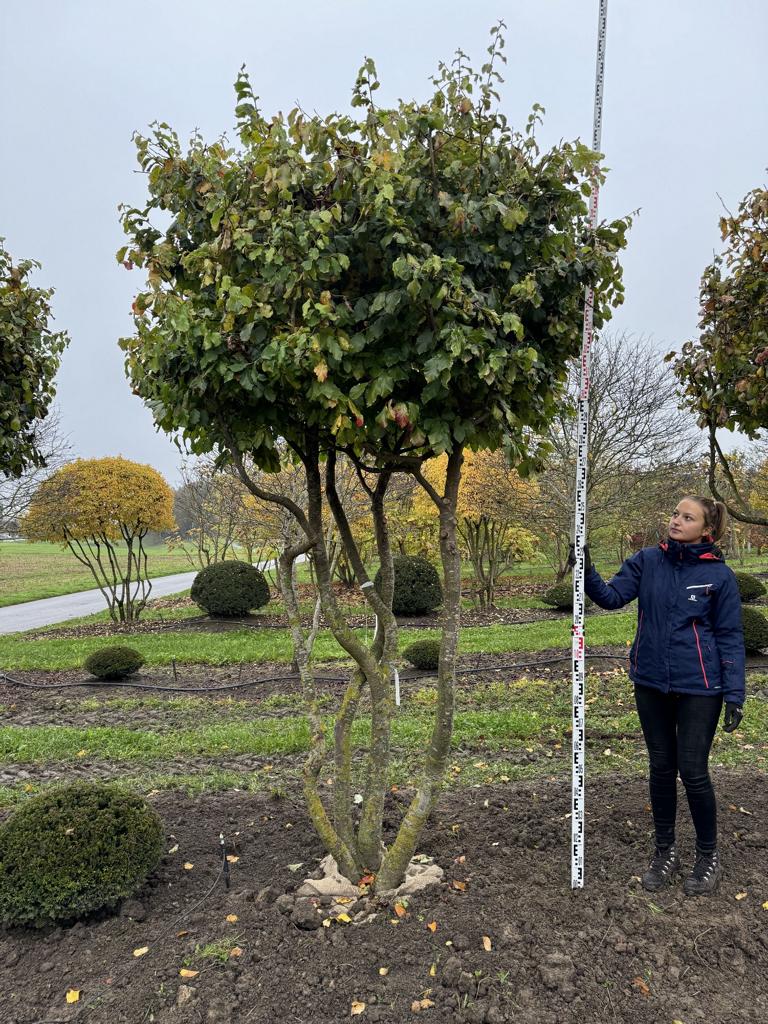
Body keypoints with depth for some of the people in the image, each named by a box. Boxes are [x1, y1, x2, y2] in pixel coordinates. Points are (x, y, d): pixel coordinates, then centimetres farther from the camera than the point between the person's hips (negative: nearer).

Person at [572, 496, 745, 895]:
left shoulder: (719, 574, -7)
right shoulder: (648, 560, -1)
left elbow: (731, 636, -4)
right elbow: (612, 596, -8)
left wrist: (735, 695, -7)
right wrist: (587, 574, -27)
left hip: (698, 687, -3)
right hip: (651, 683, 3)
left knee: (693, 772, 3)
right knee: (660, 768, 14)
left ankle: (708, 856, 27)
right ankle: (665, 851, 32)